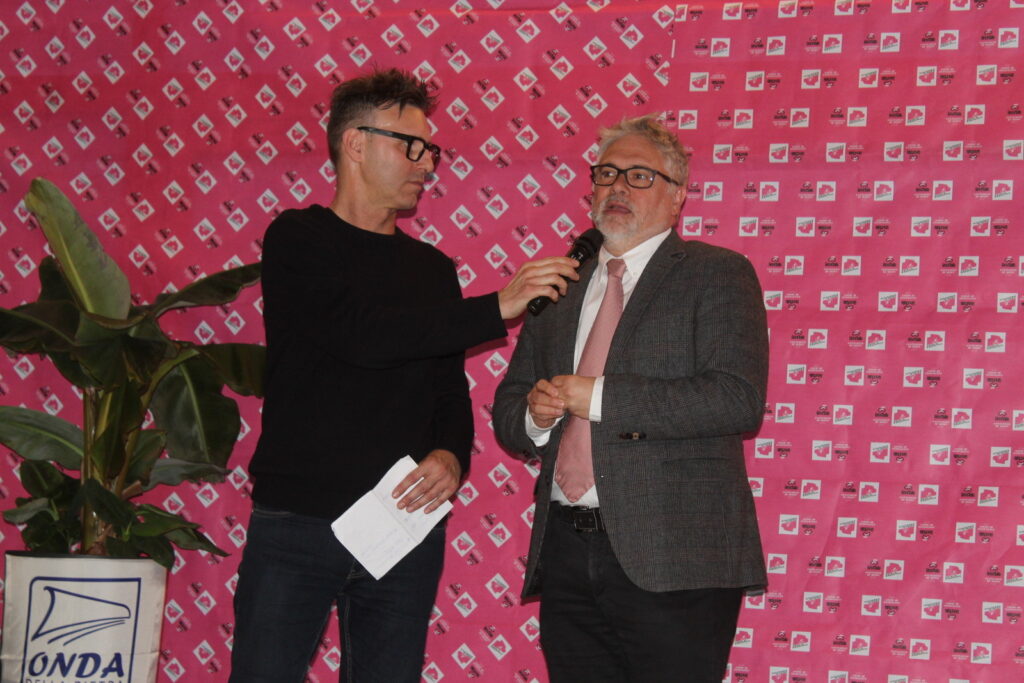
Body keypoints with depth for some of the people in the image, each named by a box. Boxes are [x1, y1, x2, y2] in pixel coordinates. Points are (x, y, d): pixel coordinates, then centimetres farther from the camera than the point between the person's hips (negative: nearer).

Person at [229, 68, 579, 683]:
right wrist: (498, 308, -16)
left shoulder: (432, 267, 15)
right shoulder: (298, 241, -1)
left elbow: (450, 390, 15)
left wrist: (450, 457, -8)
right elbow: (362, 335, -17)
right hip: (296, 524, -4)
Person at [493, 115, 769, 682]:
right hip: (565, 556, 5)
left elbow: (738, 400, -14)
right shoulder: (560, 289, 18)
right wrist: (534, 416, -5)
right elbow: (507, 413, 20)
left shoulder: (718, 275, 1)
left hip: (671, 560, -5)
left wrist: (598, 397, -14)